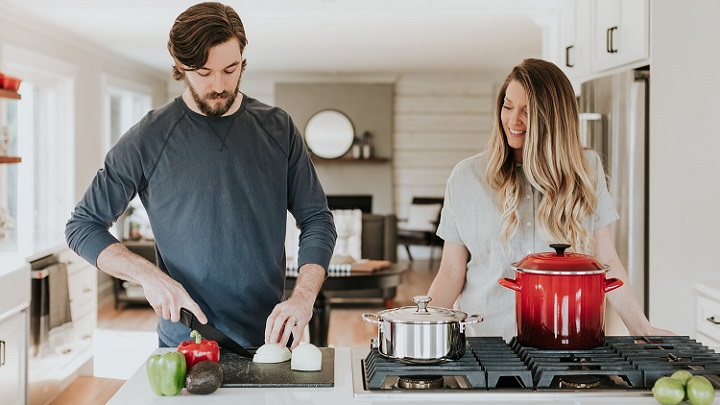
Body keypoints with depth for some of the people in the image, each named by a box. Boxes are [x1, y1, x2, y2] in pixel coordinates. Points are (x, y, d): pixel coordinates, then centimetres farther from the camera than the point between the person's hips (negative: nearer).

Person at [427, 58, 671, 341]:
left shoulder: (586, 170, 6)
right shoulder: (466, 177, 4)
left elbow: (606, 261, 10)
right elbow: (451, 273, 5)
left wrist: (642, 329, 5)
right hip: (485, 337, 0)